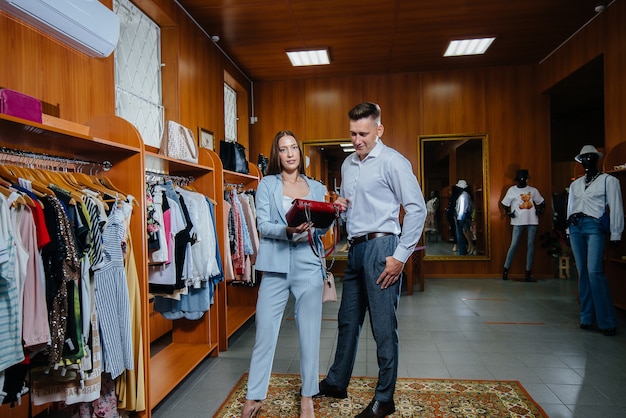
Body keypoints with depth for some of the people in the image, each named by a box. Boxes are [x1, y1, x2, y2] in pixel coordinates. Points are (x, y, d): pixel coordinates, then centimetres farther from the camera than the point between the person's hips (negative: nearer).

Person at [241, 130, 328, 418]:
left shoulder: (317, 188, 12)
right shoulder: (267, 184, 5)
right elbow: (263, 226, -5)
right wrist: (288, 230, -22)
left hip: (308, 265, 2)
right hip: (275, 266, -1)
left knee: (310, 332, 7)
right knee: (264, 332, 5)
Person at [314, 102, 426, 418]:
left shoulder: (392, 162, -8)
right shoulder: (348, 164, 15)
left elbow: (417, 208, -12)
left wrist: (400, 256, -15)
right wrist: (339, 205, 2)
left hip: (381, 247, -7)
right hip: (355, 249, 8)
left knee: (383, 327, 2)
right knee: (347, 320, 18)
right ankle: (336, 383, 35)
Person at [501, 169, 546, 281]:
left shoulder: (533, 190, 7)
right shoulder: (512, 190, 1)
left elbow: (541, 202, 18)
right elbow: (505, 204, 6)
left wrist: (539, 211, 3)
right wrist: (509, 213, -6)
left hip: (532, 221, 2)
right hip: (518, 222, -2)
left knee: (530, 245, 2)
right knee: (514, 245, -3)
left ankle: (528, 271, 7)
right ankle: (506, 269, 4)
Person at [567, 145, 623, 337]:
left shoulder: (608, 180, 3)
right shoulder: (575, 184, 17)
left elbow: (616, 208, -2)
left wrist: (615, 234, -7)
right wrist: (569, 230, 13)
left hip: (594, 227, -5)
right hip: (575, 227, 5)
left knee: (594, 271, -16)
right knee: (582, 272, 5)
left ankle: (606, 321, -8)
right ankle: (587, 318, 10)